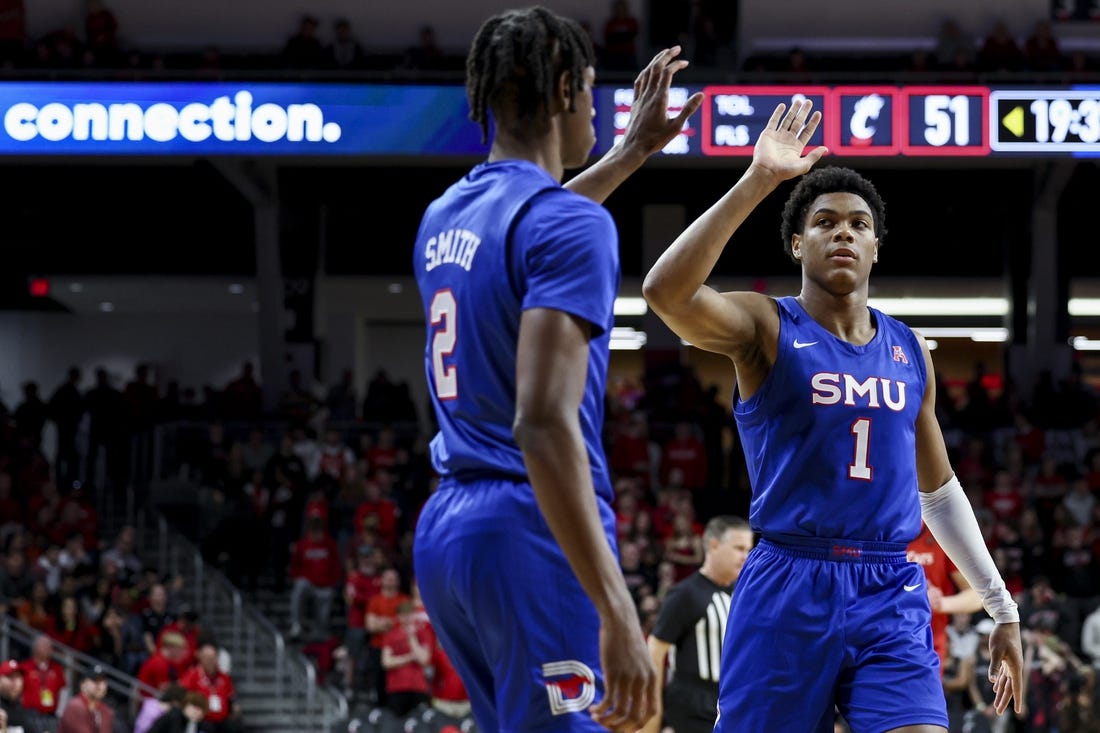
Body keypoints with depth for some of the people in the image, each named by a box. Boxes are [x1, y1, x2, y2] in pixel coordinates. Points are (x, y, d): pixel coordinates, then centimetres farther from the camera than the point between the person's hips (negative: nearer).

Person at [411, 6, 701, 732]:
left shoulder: (445, 215, 14)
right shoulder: (572, 226, -13)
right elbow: (544, 423, -24)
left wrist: (633, 153, 49)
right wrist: (618, 613, -28)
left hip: (445, 529, 9)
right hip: (535, 535, -9)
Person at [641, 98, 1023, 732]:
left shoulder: (909, 350, 14)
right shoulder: (767, 328, -1)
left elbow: (938, 489, 23)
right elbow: (666, 291, -23)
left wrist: (1002, 606, 20)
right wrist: (758, 181, -25)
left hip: (891, 598, 3)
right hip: (788, 590, -3)